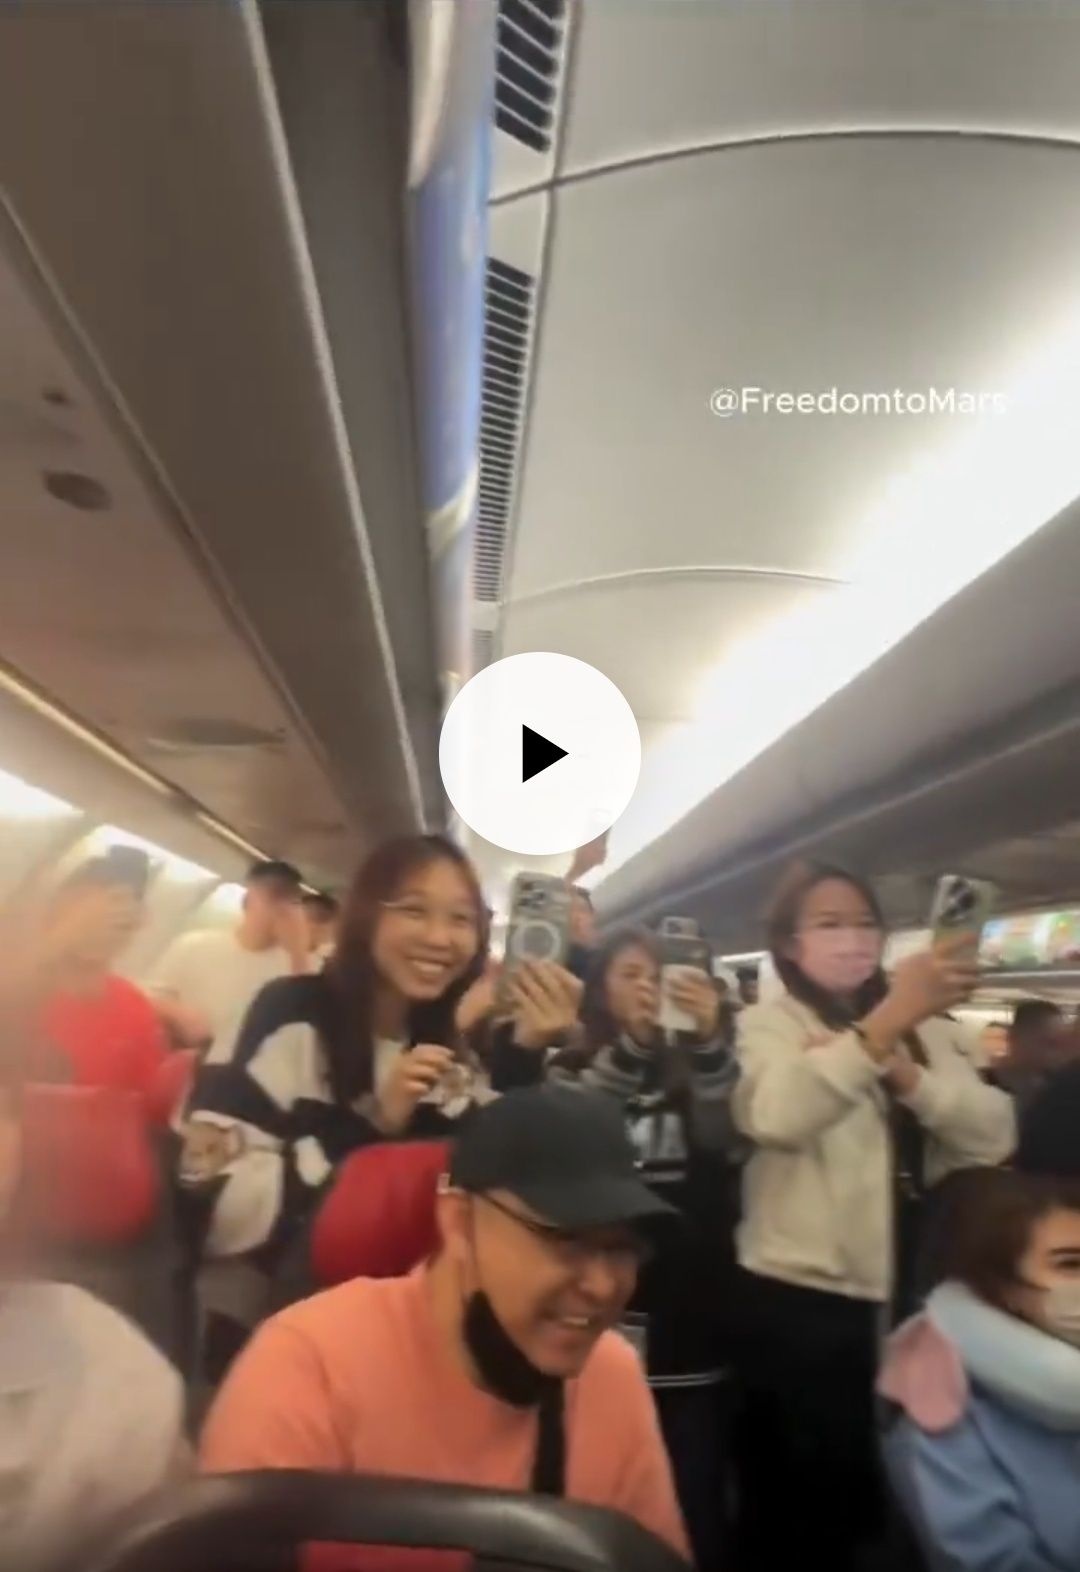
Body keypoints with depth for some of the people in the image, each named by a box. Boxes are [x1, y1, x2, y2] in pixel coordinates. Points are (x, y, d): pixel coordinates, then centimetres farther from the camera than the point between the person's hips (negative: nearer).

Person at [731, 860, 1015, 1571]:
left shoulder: (926, 1030, 10)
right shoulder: (769, 1024, -6)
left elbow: (994, 1136, -4)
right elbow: (775, 1117, -28)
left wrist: (905, 1071, -22)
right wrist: (887, 1022, -39)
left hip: (909, 1296, 5)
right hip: (801, 1299, -4)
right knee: (798, 1490, 8)